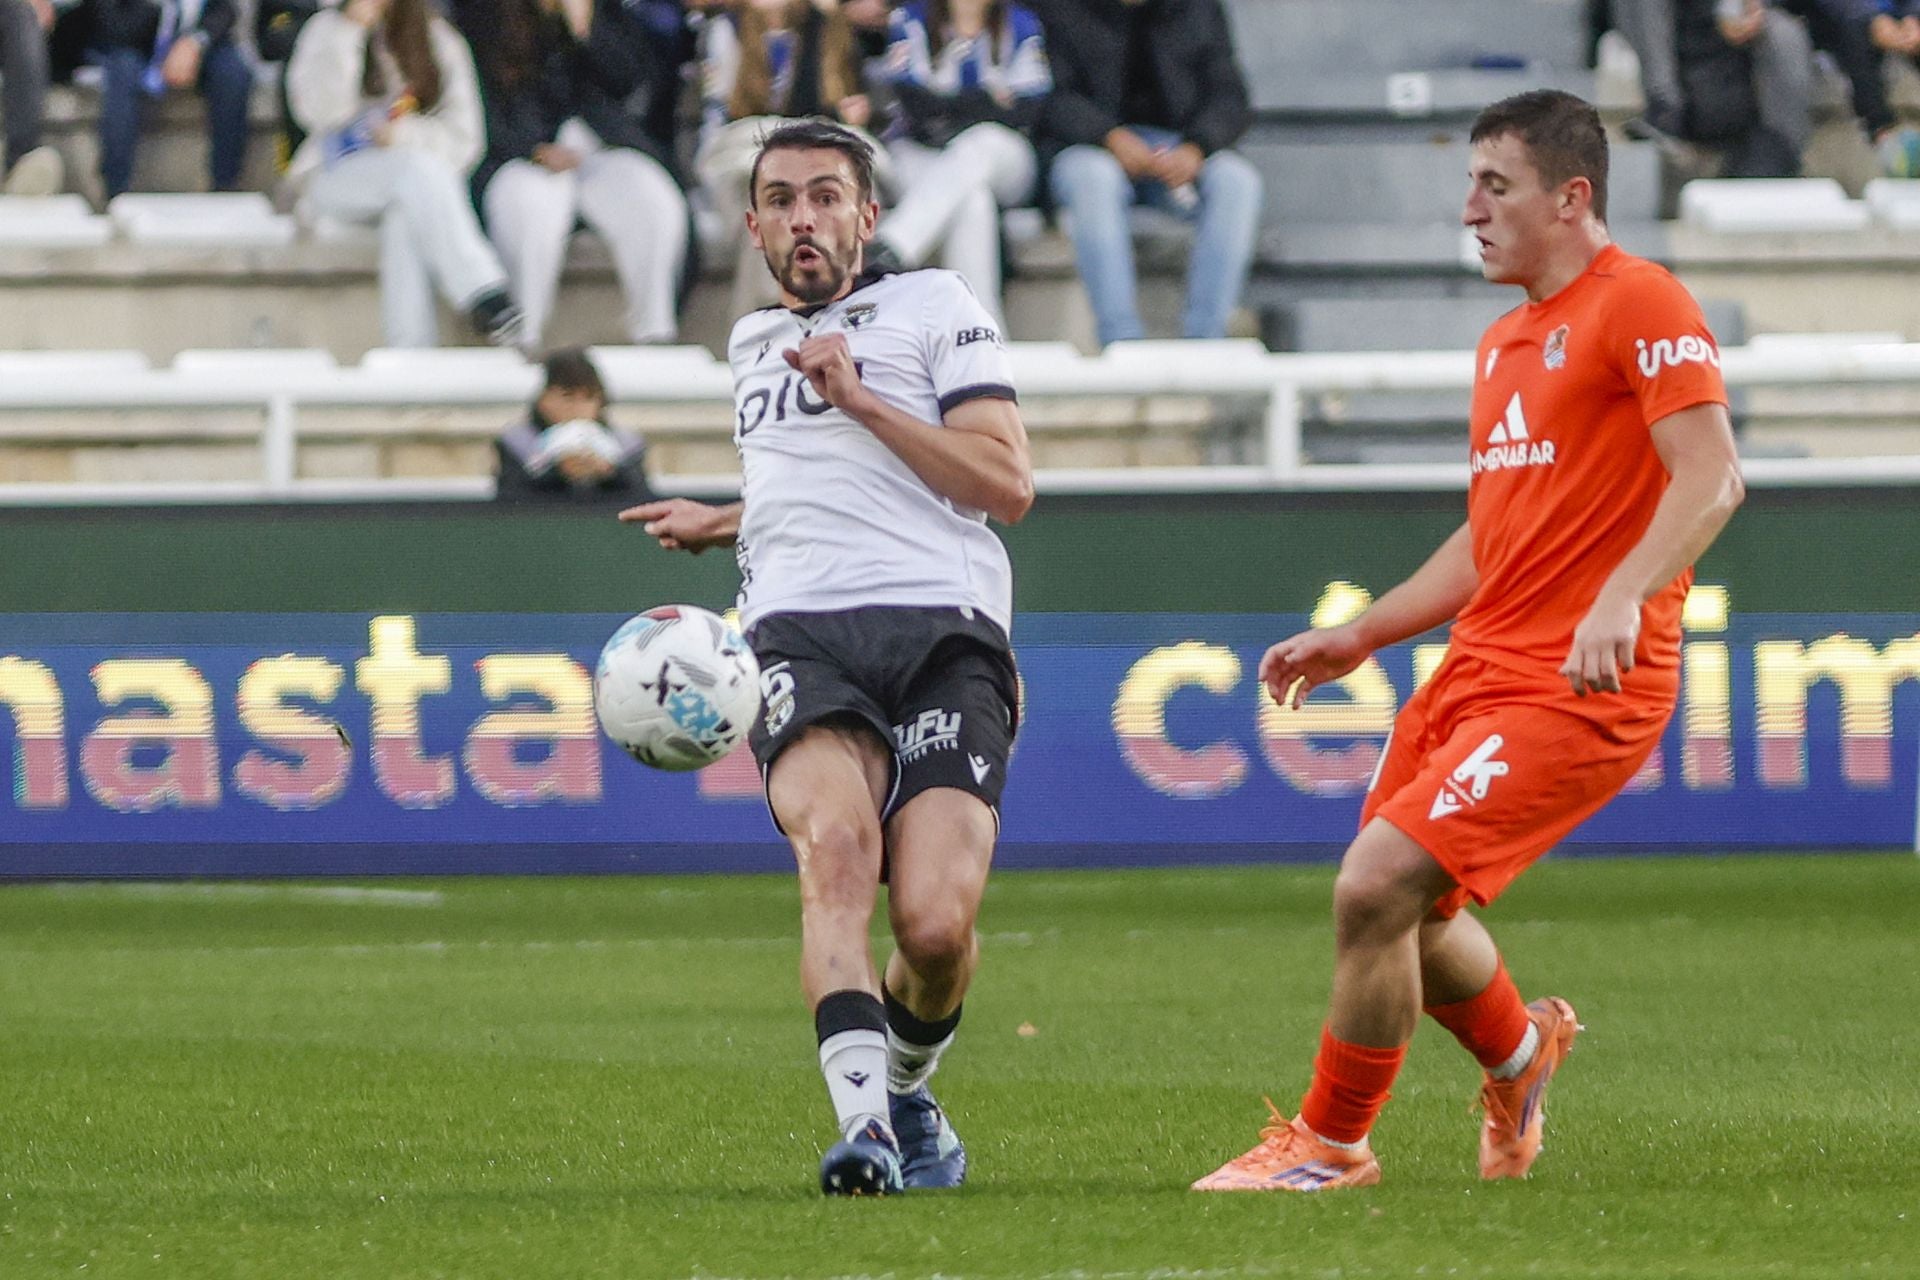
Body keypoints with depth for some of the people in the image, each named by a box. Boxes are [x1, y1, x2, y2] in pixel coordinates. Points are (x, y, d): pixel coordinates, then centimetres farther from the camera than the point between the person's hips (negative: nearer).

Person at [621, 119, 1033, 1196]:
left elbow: (1006, 485, 1)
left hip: (943, 628, -3)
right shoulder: (754, 342, 32)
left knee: (937, 925, -20)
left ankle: (909, 1092, 13)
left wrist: (861, 399, -3)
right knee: (836, 842, -31)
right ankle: (863, 1120, -45)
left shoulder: (934, 307, 13)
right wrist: (718, 527, 41)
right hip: (801, 635, 3)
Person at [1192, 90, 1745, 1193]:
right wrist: (1361, 636, 23)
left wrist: (1620, 598, -34)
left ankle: (1332, 1145, 0)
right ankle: (1518, 1050, 42)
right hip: (1477, 670, 9)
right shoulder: (1506, 343, 21)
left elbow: (1710, 477, -20)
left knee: (1377, 886, -17)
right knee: (1403, 916, 12)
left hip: (1579, 689, -9)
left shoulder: (1640, 304, -9)